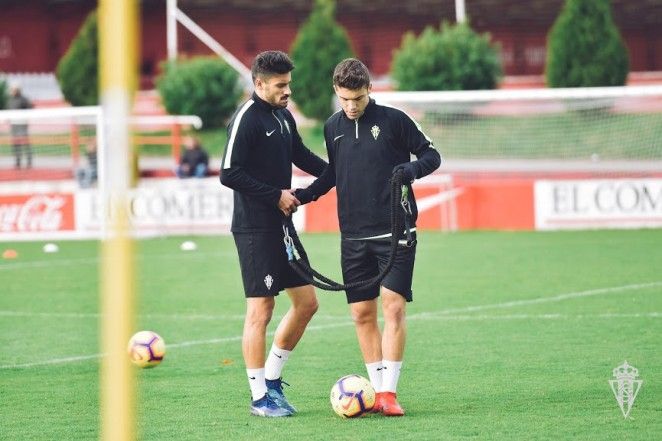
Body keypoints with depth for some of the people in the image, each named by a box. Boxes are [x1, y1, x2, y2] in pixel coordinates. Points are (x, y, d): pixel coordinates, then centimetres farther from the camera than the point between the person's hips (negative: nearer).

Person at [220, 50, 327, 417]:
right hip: (255, 230, -9)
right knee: (260, 310, -6)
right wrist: (276, 196, -17)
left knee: (306, 302, 10)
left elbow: (301, 156, 27)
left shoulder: (284, 117, 12)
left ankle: (272, 377, 21)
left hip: (281, 226, 9)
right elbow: (229, 173, -18)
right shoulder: (247, 118, -13)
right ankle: (259, 397, 0)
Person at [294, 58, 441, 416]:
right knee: (362, 313, 3)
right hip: (354, 236, 4)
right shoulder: (333, 128, 8)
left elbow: (431, 155, 1)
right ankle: (377, 391, 10)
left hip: (395, 232, -4)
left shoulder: (393, 120, -5)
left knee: (393, 306, -10)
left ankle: (389, 391, -8)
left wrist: (411, 168, -19)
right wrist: (303, 195, 9)